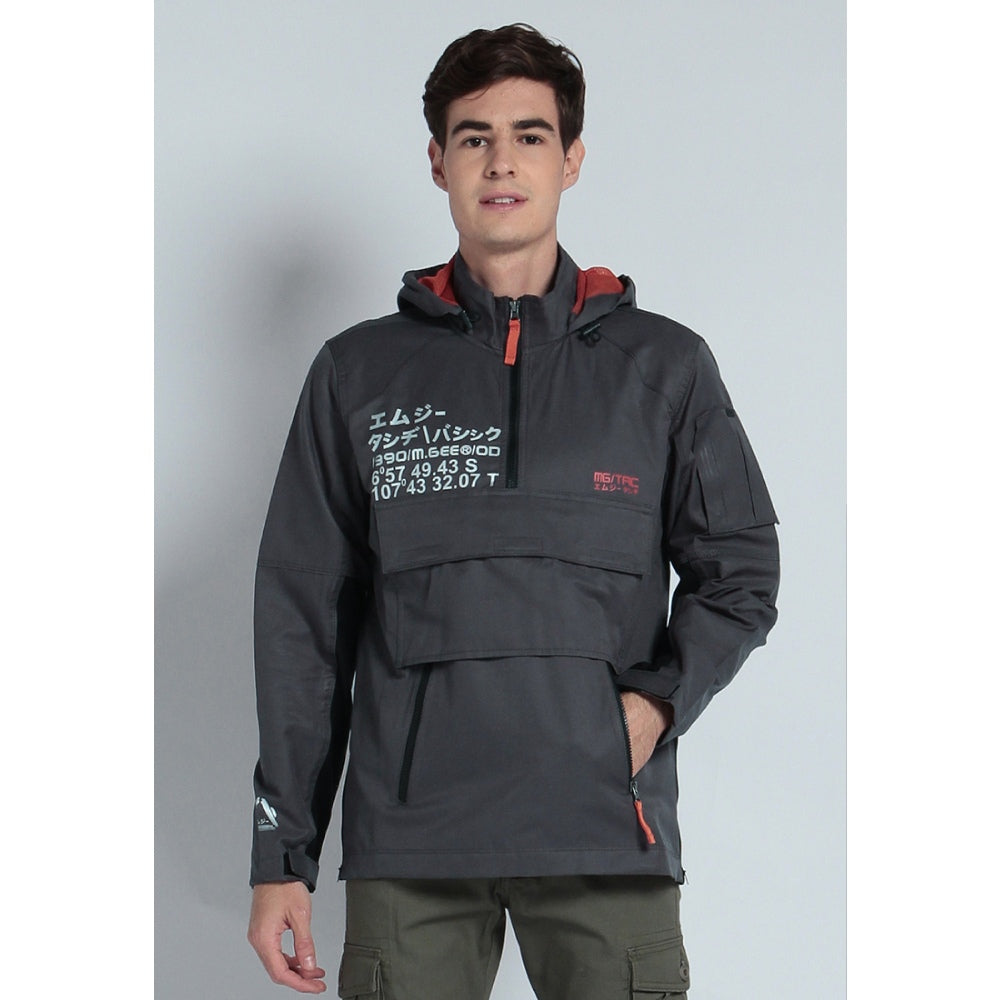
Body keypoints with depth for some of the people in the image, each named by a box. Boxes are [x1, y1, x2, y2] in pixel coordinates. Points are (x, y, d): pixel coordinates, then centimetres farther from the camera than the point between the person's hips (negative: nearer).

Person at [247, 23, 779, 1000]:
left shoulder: (663, 367, 10)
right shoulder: (359, 372, 10)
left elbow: (739, 571, 12)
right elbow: (303, 622, 9)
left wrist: (657, 699, -7)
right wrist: (281, 854, 6)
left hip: (608, 841, 0)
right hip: (408, 839, 1)